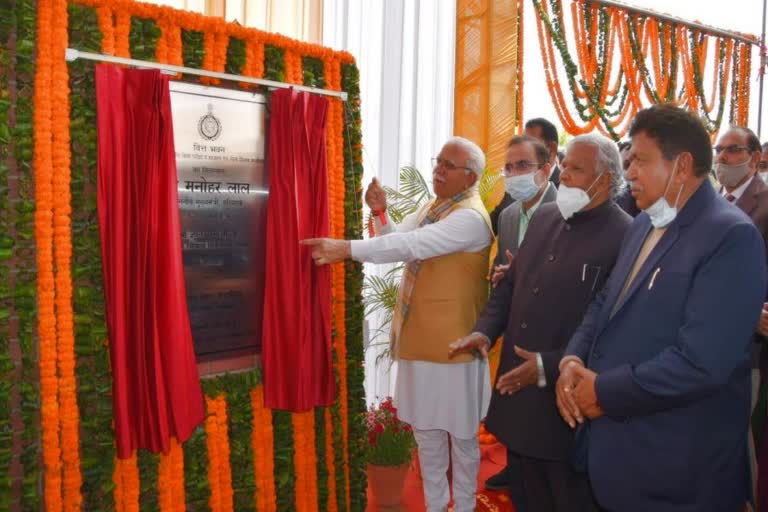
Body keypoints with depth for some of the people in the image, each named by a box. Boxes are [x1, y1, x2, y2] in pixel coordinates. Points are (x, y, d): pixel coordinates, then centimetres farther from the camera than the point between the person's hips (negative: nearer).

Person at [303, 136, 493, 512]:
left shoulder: (470, 218, -18)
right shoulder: (433, 206, 12)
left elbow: (413, 245, -30)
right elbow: (398, 240, 9)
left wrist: (347, 248, -34)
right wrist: (380, 213, -9)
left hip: (453, 342, -8)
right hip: (419, 337, 8)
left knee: (461, 433, 9)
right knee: (426, 431, 17)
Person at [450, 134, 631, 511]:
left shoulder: (625, 237, -16)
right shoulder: (545, 217, 7)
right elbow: (510, 284, 14)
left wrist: (549, 367, -21)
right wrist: (485, 331, -1)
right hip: (518, 386, 6)